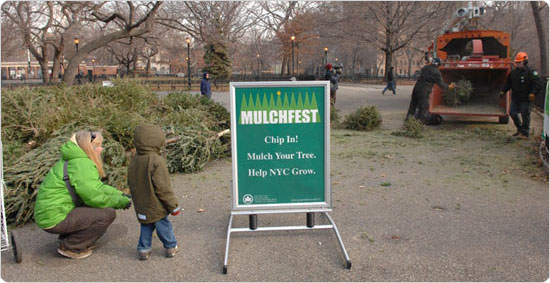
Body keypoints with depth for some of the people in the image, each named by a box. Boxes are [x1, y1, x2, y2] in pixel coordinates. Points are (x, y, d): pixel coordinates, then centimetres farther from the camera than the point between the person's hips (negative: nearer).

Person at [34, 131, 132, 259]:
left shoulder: (73, 160, 13)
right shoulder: (81, 164, -19)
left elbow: (97, 187, 18)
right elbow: (95, 197, -23)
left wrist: (119, 194, 7)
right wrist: (121, 201, -9)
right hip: (54, 219, -10)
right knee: (108, 214, -15)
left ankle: (67, 237, 18)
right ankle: (71, 247, -4)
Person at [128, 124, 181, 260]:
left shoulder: (133, 161, 2)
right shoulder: (156, 161, -22)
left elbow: (132, 185, 12)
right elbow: (163, 188, -21)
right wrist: (173, 205, -12)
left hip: (141, 207, 6)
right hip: (156, 207, -6)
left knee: (146, 227, 19)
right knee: (164, 226, 9)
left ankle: (143, 249, 23)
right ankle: (171, 247, 23)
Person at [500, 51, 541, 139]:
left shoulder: (530, 72, -8)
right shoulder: (513, 72, 11)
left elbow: (536, 84, -14)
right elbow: (508, 83, 19)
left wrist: (532, 93, -29)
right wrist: (503, 91, 6)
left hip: (525, 99, -6)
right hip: (515, 98, 6)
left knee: (525, 116, 1)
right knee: (512, 113, 8)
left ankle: (525, 133, 9)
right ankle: (519, 129, 28)